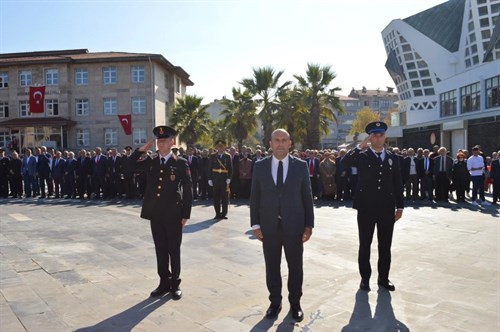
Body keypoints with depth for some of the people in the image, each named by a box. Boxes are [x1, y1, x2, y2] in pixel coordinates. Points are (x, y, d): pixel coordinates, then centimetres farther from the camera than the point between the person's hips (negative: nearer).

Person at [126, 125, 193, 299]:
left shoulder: (181, 163, -5)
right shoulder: (151, 162, 9)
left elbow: (188, 190, -5)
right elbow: (130, 165, 6)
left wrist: (186, 214, -8)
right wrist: (142, 149, -3)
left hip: (173, 214, -4)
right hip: (155, 214, 4)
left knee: (174, 250, 7)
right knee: (160, 250, 12)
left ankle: (175, 283, 21)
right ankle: (164, 282, 25)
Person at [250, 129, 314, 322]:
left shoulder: (301, 166, -1)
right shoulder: (259, 166, 1)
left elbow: (307, 197, 1)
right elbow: (254, 197, 3)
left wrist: (309, 224, -2)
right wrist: (255, 224, -2)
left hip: (294, 226, 0)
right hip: (269, 226, 1)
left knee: (295, 266, 11)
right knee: (272, 267, 11)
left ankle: (295, 303, 29)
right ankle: (275, 302, 29)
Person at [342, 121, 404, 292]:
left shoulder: (393, 158, 9)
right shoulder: (362, 156, 0)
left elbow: (398, 184, 10)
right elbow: (345, 161, -22)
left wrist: (399, 206, 6)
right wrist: (360, 146, -25)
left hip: (387, 209, 3)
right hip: (366, 209, -3)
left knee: (385, 246, 11)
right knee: (365, 245, 8)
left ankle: (383, 278, 26)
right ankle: (365, 278, 21)